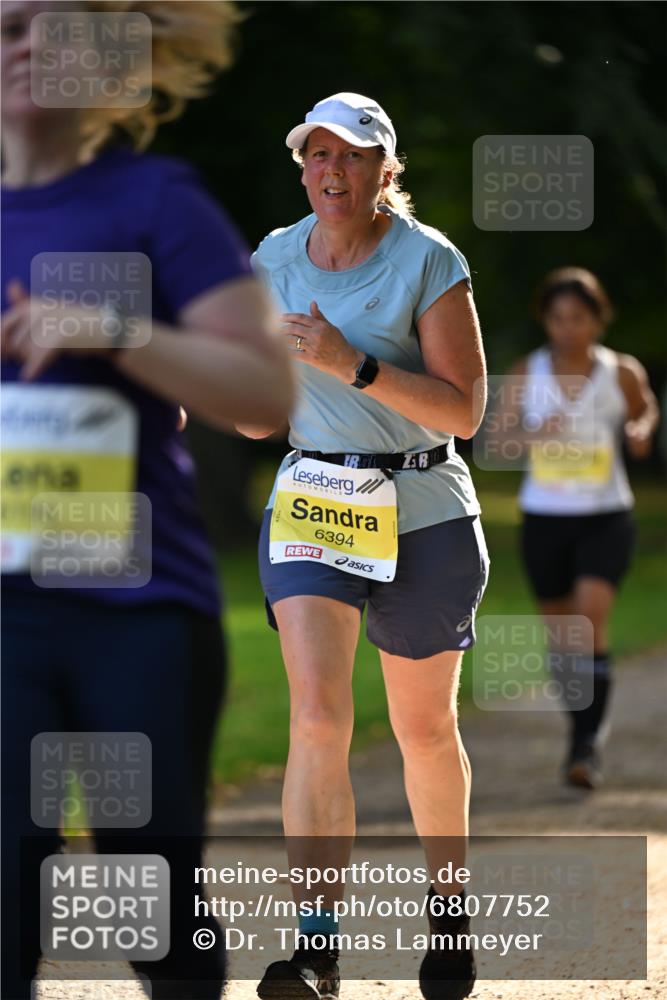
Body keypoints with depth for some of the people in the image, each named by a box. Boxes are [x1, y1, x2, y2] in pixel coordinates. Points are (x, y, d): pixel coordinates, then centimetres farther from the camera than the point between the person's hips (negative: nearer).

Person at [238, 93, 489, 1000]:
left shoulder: (429, 262, -8)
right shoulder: (274, 261, 6)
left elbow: (463, 412, -15)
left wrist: (354, 365, -24)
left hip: (423, 515, -2)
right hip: (309, 504, 2)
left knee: (425, 728, 10)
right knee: (317, 716, -16)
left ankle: (448, 904, 34)